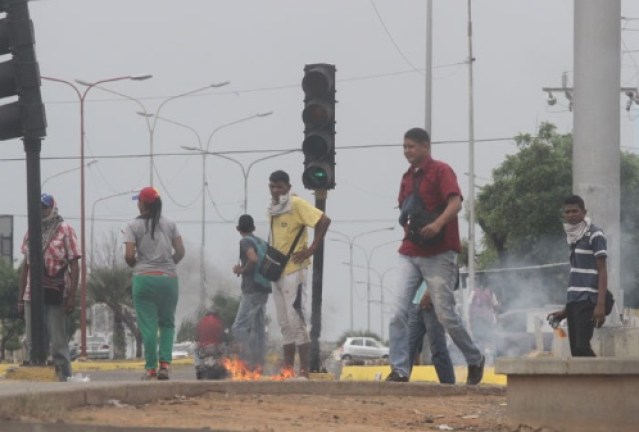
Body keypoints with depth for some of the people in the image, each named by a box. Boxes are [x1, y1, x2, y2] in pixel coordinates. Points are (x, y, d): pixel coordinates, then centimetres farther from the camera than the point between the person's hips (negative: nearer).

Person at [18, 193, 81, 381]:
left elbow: (74, 265, -4)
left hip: (57, 295, -5)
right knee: (32, 343, 7)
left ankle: (63, 377, 3)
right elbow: (26, 265, 17)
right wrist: (20, 298, 13)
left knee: (59, 342, -2)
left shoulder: (65, 230, -1)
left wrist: (72, 295, -13)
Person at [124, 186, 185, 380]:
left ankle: (151, 368, -1)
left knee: (148, 325, 1)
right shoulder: (170, 225, 7)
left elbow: (129, 255, -9)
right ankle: (165, 364, -2)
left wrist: (135, 265, 11)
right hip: (168, 277, 2)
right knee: (167, 323, 12)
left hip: (144, 277, -2)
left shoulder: (134, 226, -2)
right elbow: (180, 252, 2)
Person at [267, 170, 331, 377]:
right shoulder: (273, 210, 14)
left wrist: (311, 249, -19)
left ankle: (304, 370, -11)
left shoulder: (296, 204, -9)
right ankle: (287, 369, 11)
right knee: (284, 323, 9)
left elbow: (324, 220, -19)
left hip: (293, 271, -8)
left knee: (296, 320, -11)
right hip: (276, 272, 8)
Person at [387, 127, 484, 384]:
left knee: (445, 314, -3)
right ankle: (399, 370, -9)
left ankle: (475, 361, 17)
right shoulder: (408, 177, 17)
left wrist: (438, 223, -37)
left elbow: (455, 203, -20)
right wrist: (408, 231, 14)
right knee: (398, 312, -8)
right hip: (410, 254, 7)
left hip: (438, 254, -6)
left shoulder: (441, 171, -5)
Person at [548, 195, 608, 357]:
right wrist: (566, 309, 21)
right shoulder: (574, 236, 18)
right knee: (575, 349, 2)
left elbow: (602, 271, -10)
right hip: (573, 300, 8)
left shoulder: (595, 235, -5)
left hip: (588, 300, -8)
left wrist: (601, 304, -19)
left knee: (582, 346, -17)